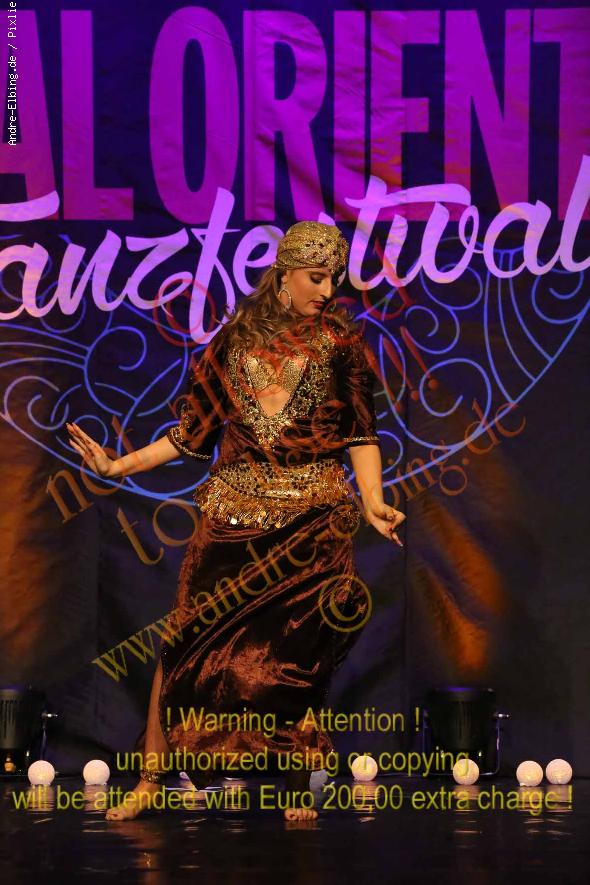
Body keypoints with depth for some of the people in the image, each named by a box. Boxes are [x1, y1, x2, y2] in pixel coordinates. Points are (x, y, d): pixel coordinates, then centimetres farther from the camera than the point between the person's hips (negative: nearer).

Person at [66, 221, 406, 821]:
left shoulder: (339, 339, 3)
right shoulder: (235, 338, 8)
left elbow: (361, 432, -1)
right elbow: (195, 431, 11)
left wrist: (372, 501, -17)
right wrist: (119, 465, 5)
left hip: (311, 516, -1)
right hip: (234, 511, 2)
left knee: (300, 653, -3)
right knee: (189, 637, -2)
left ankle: (298, 790, 8)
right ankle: (151, 777, 7)